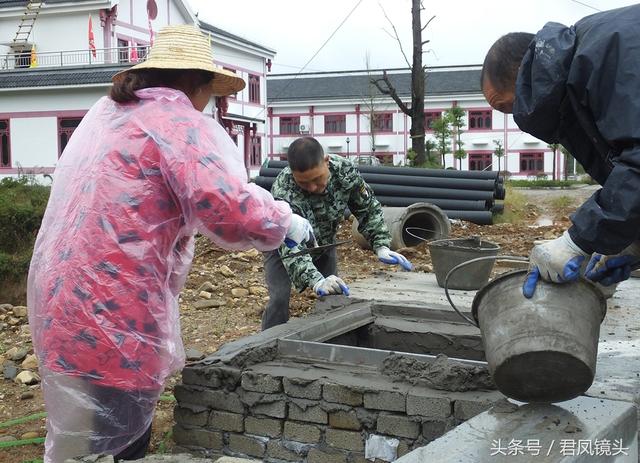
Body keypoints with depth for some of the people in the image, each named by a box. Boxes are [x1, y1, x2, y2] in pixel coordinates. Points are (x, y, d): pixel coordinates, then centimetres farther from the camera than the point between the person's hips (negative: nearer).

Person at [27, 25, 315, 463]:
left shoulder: (105, 113, 14)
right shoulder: (182, 124, -11)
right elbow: (230, 211, -24)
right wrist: (285, 222, -6)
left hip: (63, 302, 9)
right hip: (114, 317, -9)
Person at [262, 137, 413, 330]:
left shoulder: (344, 170, -27)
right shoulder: (283, 192, -40)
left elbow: (368, 208, -12)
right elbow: (290, 246, -47)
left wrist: (381, 246, -23)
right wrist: (316, 281, -61)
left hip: (323, 243, 4)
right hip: (283, 246, -4)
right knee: (280, 298, -19)